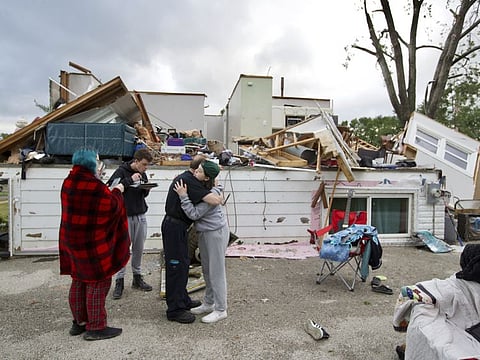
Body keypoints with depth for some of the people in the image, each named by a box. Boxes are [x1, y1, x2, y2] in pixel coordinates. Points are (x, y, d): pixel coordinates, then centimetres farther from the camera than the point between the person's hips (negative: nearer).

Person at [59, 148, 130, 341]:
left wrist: (105, 188, 16)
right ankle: (95, 327, 9)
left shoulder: (68, 182, 5)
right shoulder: (95, 186, -21)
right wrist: (117, 191, 1)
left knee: (79, 281, 17)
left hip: (71, 240, 9)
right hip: (93, 243, -8)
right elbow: (112, 207, -15)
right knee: (98, 282, 2)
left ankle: (79, 322, 29)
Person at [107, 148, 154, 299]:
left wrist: (146, 189, -5)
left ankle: (137, 278, 25)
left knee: (139, 249, 11)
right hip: (124, 216, -5)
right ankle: (119, 281, 14)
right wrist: (129, 180, -24)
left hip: (140, 216, 5)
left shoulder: (143, 174, 8)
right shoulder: (121, 171, -9)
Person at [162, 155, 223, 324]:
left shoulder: (182, 177, 12)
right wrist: (220, 197, -7)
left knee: (182, 263, 19)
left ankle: (182, 300, 34)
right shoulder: (190, 181, -21)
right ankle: (174, 310, 11)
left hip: (175, 225, 10)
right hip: (174, 227, -10)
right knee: (176, 266, -1)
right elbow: (214, 200, -29)